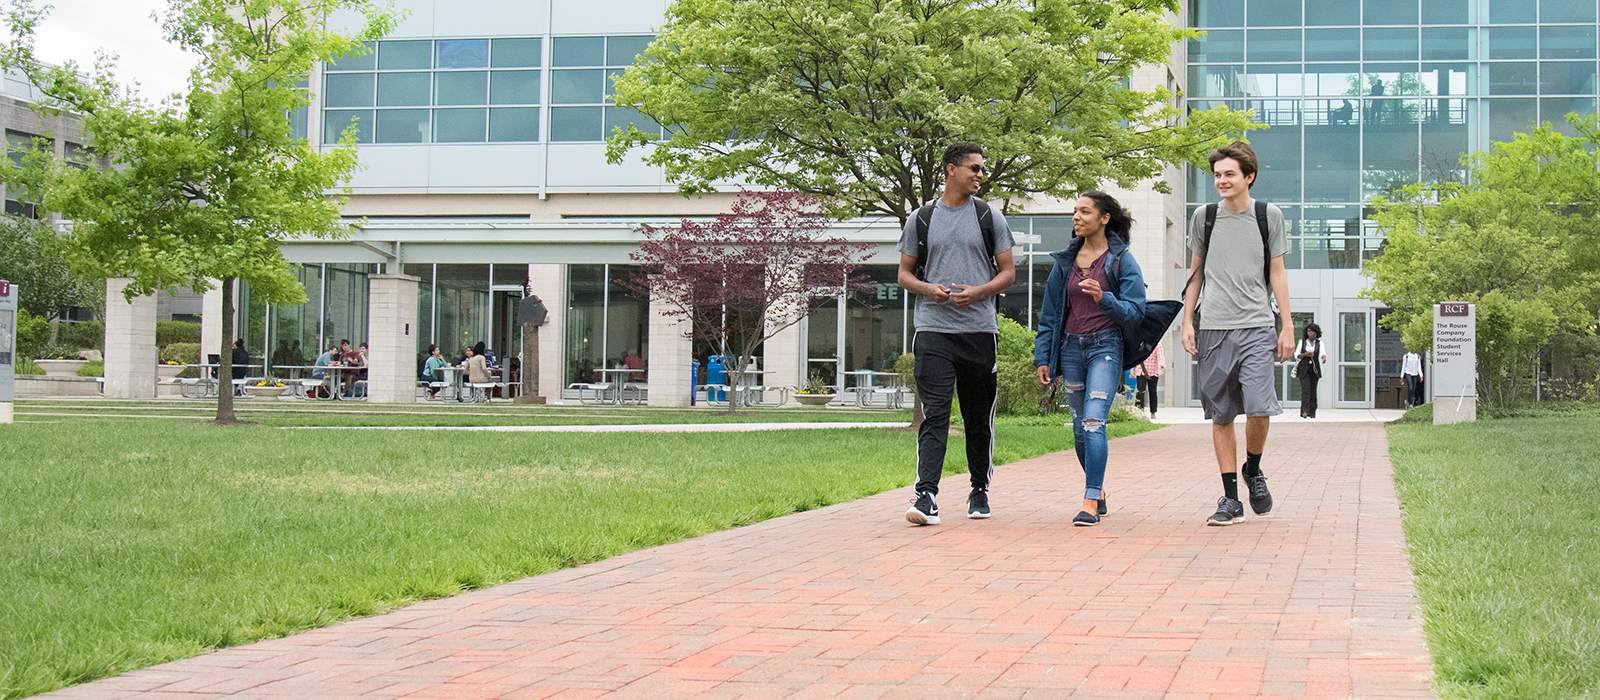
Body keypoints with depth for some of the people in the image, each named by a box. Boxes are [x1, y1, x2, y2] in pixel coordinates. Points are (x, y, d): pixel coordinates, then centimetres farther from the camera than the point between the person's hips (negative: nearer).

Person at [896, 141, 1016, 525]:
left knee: (979, 417, 9)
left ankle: (980, 490, 24)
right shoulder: (921, 219, 9)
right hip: (933, 329, -1)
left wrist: (977, 292, -10)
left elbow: (1007, 273, 9)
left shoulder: (990, 217, 9)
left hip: (980, 330, 1)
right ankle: (926, 497, -18)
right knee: (934, 415, -11)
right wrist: (927, 288, -9)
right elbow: (904, 273, 13)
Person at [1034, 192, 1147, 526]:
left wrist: (1104, 300, -24)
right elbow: (1050, 313, 14)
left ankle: (1090, 503, -20)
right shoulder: (1066, 260, 11)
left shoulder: (1121, 260, -2)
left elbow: (1135, 312, -6)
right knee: (1080, 427, 10)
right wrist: (1042, 357, 9)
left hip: (1105, 347, -5)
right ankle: (1098, 490, 29)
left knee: (1094, 420, -18)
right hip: (1071, 347, 5)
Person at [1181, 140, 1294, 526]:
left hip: (1256, 326, -1)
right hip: (1213, 328, 2)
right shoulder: (1204, 216, 9)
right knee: (1221, 416, 2)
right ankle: (1230, 499, 8)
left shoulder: (1268, 215, 6)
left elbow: (1276, 274, 9)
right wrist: (1187, 322, 8)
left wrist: (1287, 327, 4)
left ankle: (1253, 470, 15)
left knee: (1260, 409, -13)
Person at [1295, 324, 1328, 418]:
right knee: (1306, 389, -15)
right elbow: (1296, 355, 7)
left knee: (1313, 391, 1)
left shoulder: (1319, 343, 8)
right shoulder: (1302, 342, 7)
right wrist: (1305, 354, -13)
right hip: (1304, 369, -1)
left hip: (1315, 369, 2)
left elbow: (1323, 352, -8)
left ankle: (1312, 413, 6)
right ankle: (1304, 411, -23)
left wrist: (1324, 358, -32)